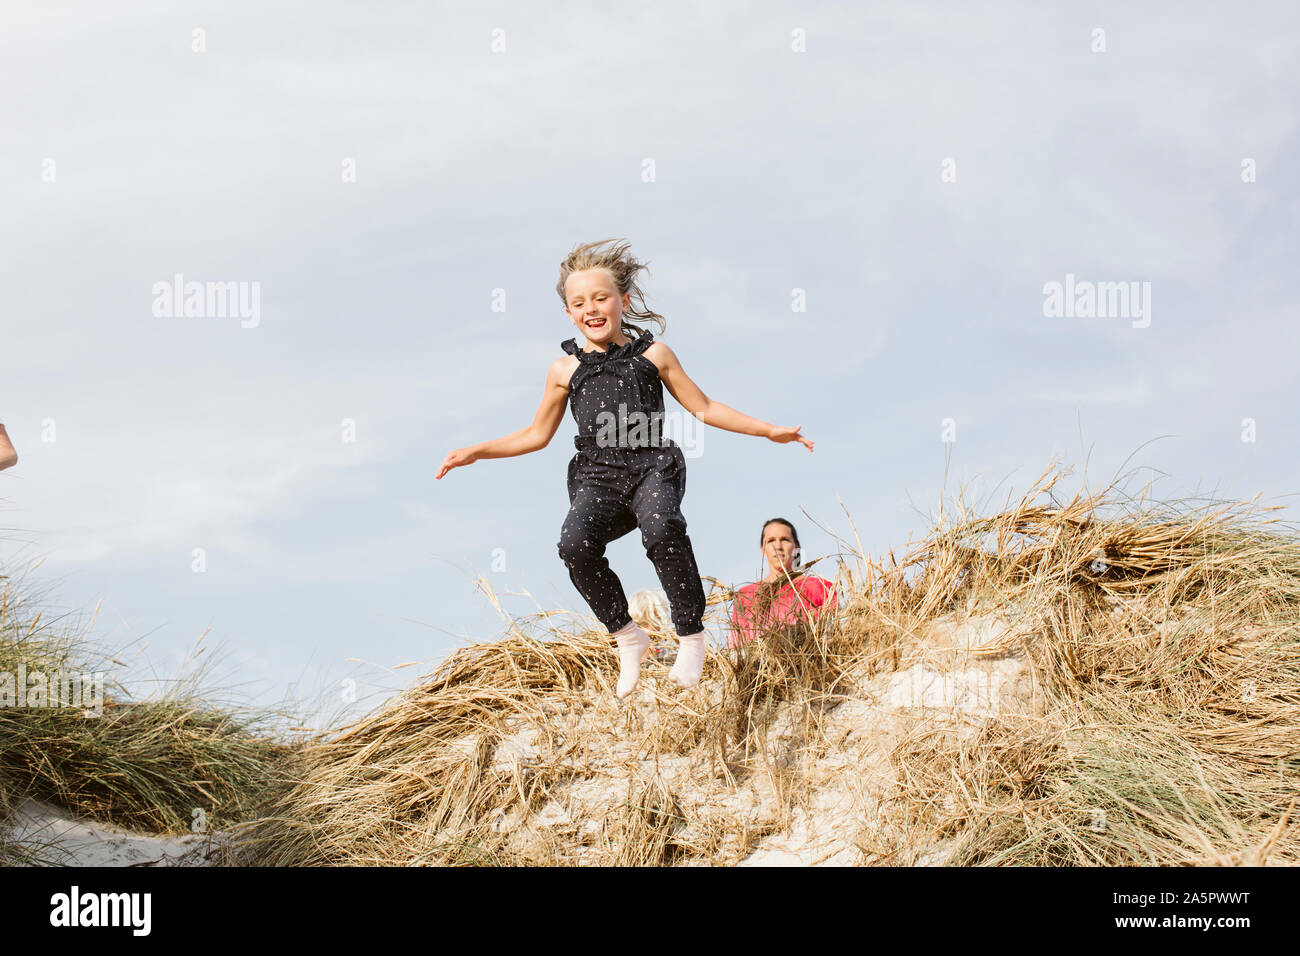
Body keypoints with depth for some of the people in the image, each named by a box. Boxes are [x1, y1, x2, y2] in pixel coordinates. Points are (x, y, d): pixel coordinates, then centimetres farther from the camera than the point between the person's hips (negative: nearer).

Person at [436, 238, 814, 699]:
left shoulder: (653, 354, 14)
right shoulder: (565, 369, 17)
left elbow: (705, 408, 20)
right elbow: (538, 434, 27)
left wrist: (767, 430, 15)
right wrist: (477, 451, 18)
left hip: (652, 467, -1)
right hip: (597, 477, 1)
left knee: (661, 527, -36)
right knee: (575, 543, -31)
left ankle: (691, 634, -19)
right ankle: (627, 636, -11)